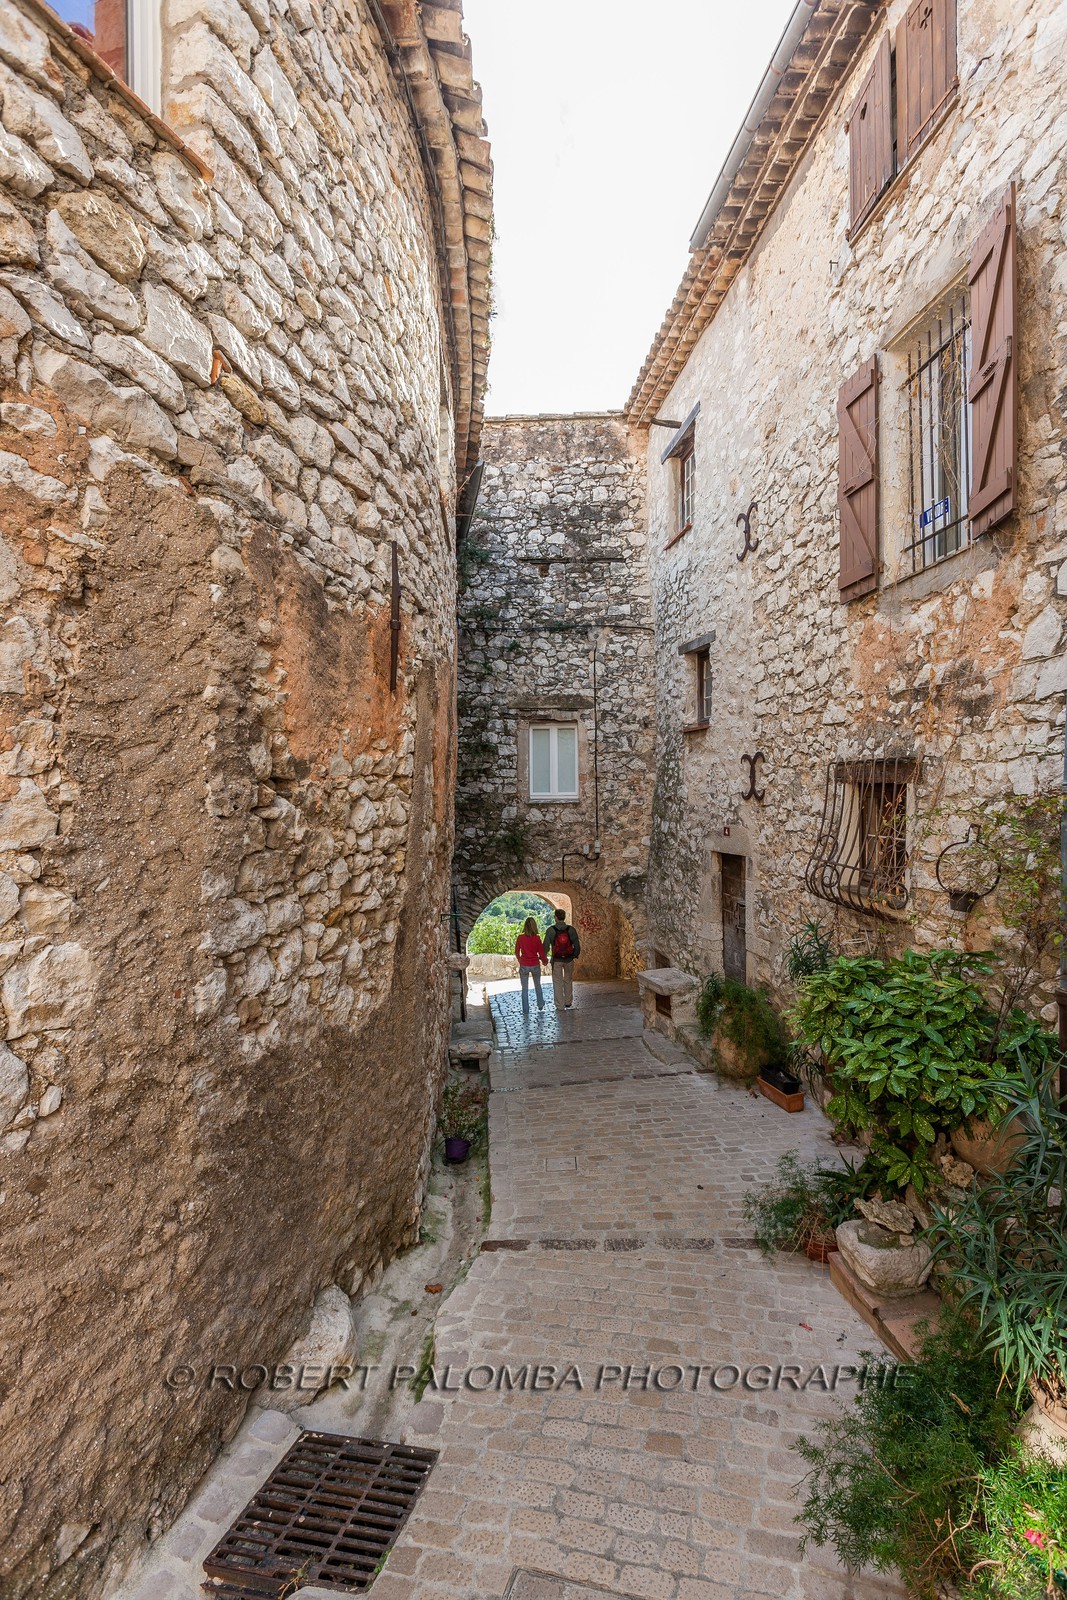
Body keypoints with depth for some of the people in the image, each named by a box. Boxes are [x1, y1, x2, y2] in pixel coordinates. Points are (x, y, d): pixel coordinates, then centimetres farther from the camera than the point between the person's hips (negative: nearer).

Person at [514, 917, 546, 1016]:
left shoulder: (520, 938, -9)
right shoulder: (537, 938, -12)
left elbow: (517, 952, 3)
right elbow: (541, 953, -6)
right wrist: (545, 960, 15)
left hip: (524, 966, 0)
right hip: (535, 965, 0)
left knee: (525, 989, 10)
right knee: (538, 986, 23)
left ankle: (526, 1011, 11)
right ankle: (540, 1006, 35)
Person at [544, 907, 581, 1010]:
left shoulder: (550, 930, -11)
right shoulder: (571, 929, -7)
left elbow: (546, 946, -8)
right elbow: (577, 945, -3)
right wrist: (576, 955, 15)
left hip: (556, 960, -2)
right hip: (569, 959, 2)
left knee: (558, 982, 8)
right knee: (568, 980, 21)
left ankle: (560, 1006, 11)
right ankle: (568, 1002, 30)